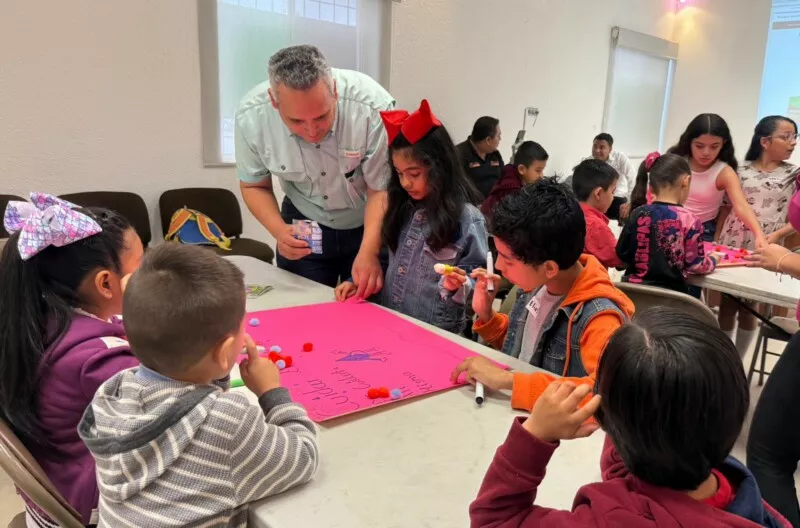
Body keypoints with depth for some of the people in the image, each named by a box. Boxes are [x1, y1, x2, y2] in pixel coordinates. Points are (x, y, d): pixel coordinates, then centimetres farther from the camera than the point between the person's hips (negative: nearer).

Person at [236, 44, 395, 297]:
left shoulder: (372, 105, -32)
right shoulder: (250, 116, -23)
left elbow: (381, 190, -23)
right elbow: (254, 186, -6)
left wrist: (368, 253, -36)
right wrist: (279, 230, -23)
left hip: (370, 224, -2)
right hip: (304, 225, 2)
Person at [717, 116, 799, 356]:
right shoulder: (741, 170, 2)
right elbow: (726, 208, 6)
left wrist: (777, 235, -15)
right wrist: (715, 240, 0)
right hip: (731, 247, 1)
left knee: (749, 308, 7)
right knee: (727, 304, 7)